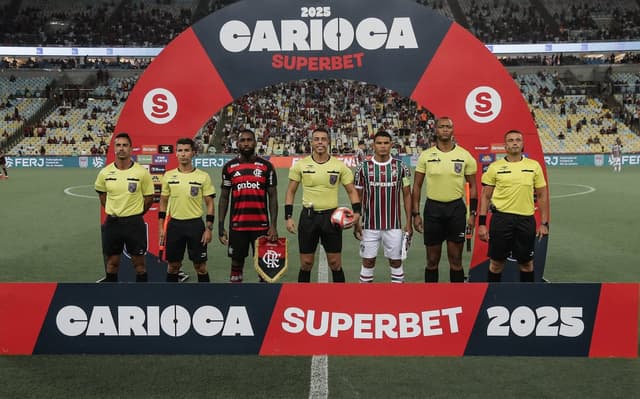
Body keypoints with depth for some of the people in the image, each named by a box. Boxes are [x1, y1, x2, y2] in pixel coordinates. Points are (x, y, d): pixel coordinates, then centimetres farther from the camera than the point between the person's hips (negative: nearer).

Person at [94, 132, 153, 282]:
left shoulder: (142, 172, -8)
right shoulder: (105, 172, -1)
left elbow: (148, 197, 2)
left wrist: (136, 213, 6)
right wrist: (111, 211, 12)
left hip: (134, 223, -2)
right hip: (112, 222, 2)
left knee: (139, 262, 5)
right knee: (112, 262, 11)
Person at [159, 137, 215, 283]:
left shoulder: (203, 176, -3)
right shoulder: (168, 176, 4)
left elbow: (209, 204, -1)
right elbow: (163, 202, 10)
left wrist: (209, 228, -7)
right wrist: (161, 227, 4)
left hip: (195, 224, -2)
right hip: (174, 224, 2)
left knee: (200, 266, 3)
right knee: (173, 265, 10)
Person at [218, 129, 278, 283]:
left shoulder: (266, 166, 1)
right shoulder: (229, 167, 4)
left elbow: (273, 197, 1)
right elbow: (224, 197, 7)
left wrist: (273, 225, -7)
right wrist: (221, 226, 1)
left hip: (261, 225, -1)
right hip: (237, 225, 1)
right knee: (237, 262, 9)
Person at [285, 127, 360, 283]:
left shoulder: (339, 165, 0)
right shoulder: (300, 165, 0)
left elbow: (351, 190, 5)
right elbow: (291, 191, 6)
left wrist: (356, 212, -11)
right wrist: (288, 217, -2)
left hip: (332, 216, 0)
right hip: (308, 216, 0)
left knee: (335, 263, 4)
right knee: (306, 264, 7)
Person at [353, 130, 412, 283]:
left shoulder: (401, 167, 1)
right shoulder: (363, 168, 0)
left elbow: (407, 195, 5)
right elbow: (358, 197, 5)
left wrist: (409, 222, 0)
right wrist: (356, 223, 1)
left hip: (394, 225, 0)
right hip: (369, 225, 0)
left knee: (396, 261, 7)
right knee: (368, 261, 6)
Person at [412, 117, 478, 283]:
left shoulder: (464, 155, 0)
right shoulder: (426, 155, 0)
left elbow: (472, 186, 5)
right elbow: (417, 186, 4)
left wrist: (472, 214, -2)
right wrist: (416, 214, -2)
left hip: (456, 208, 0)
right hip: (433, 208, 0)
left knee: (456, 260, 6)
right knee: (432, 260, 8)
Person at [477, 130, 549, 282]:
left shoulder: (534, 165, 5)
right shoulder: (495, 167, 1)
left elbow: (542, 195, 9)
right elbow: (485, 196, 4)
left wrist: (544, 223, 3)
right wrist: (481, 223, -3)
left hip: (526, 220, 1)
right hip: (501, 218, -1)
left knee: (527, 262, 10)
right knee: (496, 262, 5)